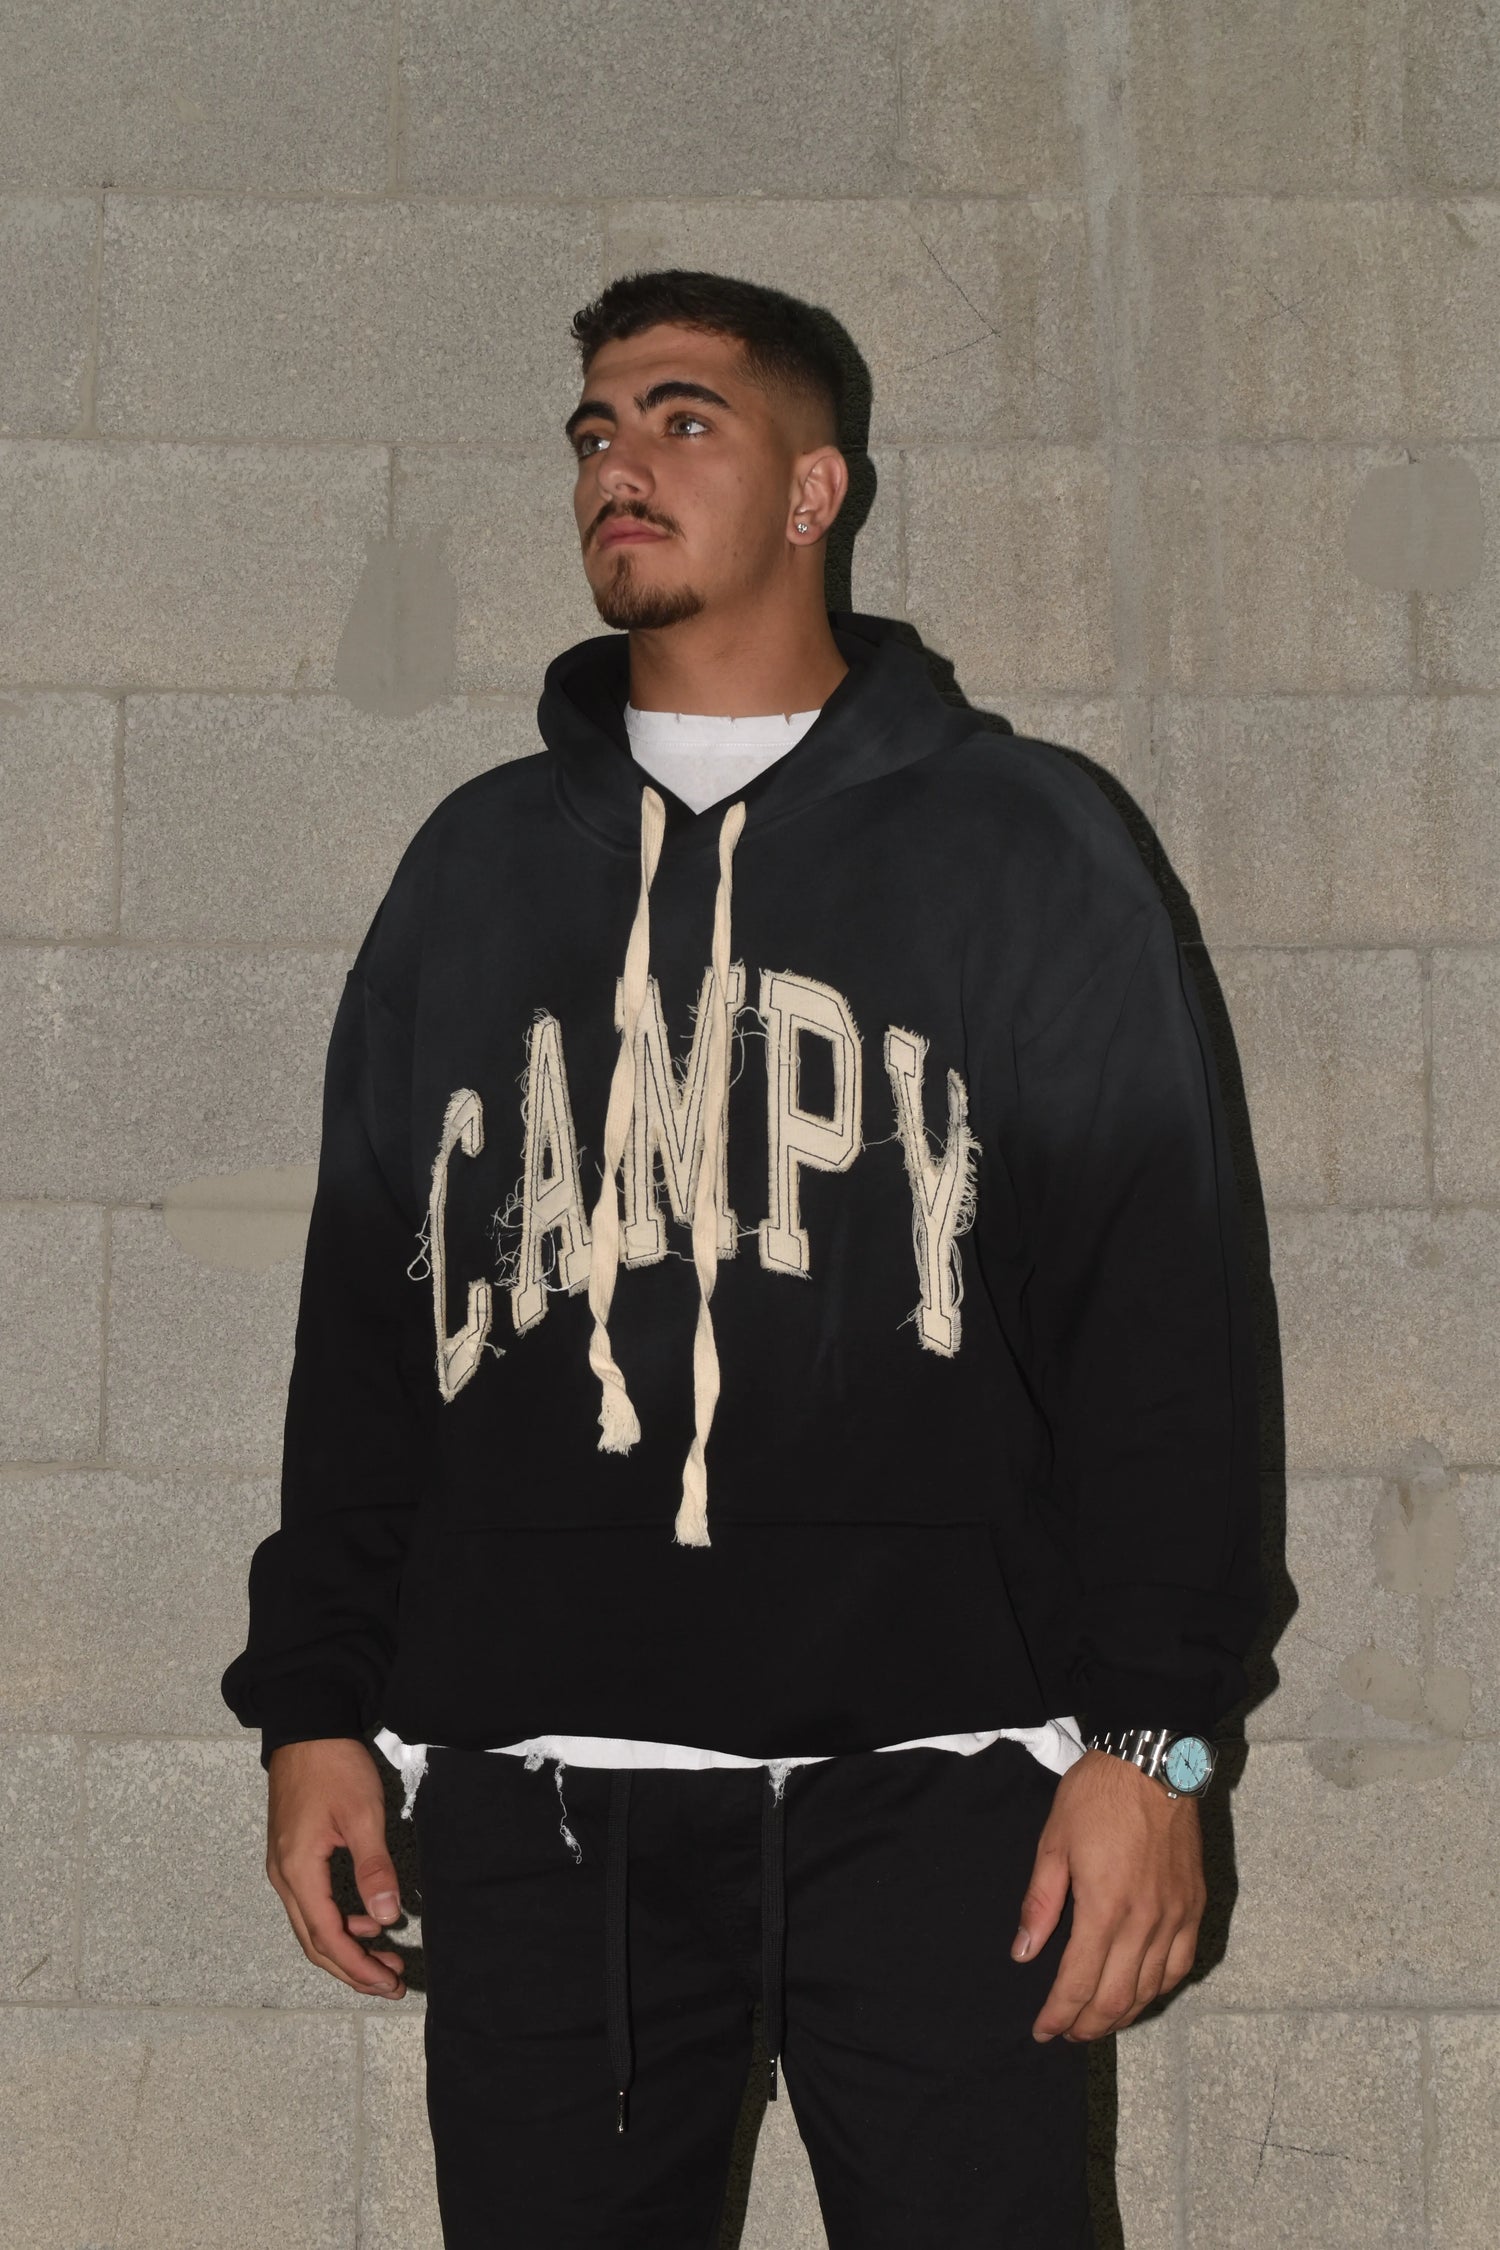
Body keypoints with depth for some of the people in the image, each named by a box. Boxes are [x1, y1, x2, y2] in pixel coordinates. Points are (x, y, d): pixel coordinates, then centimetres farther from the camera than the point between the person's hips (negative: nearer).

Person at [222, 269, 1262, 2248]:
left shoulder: (1017, 840, 6)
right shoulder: (478, 860, 16)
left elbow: (1161, 1314, 1)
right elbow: (364, 1316, 17)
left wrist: (1152, 1735, -7)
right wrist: (314, 1706, 11)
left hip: (923, 1783, -3)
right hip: (533, 1786, 3)